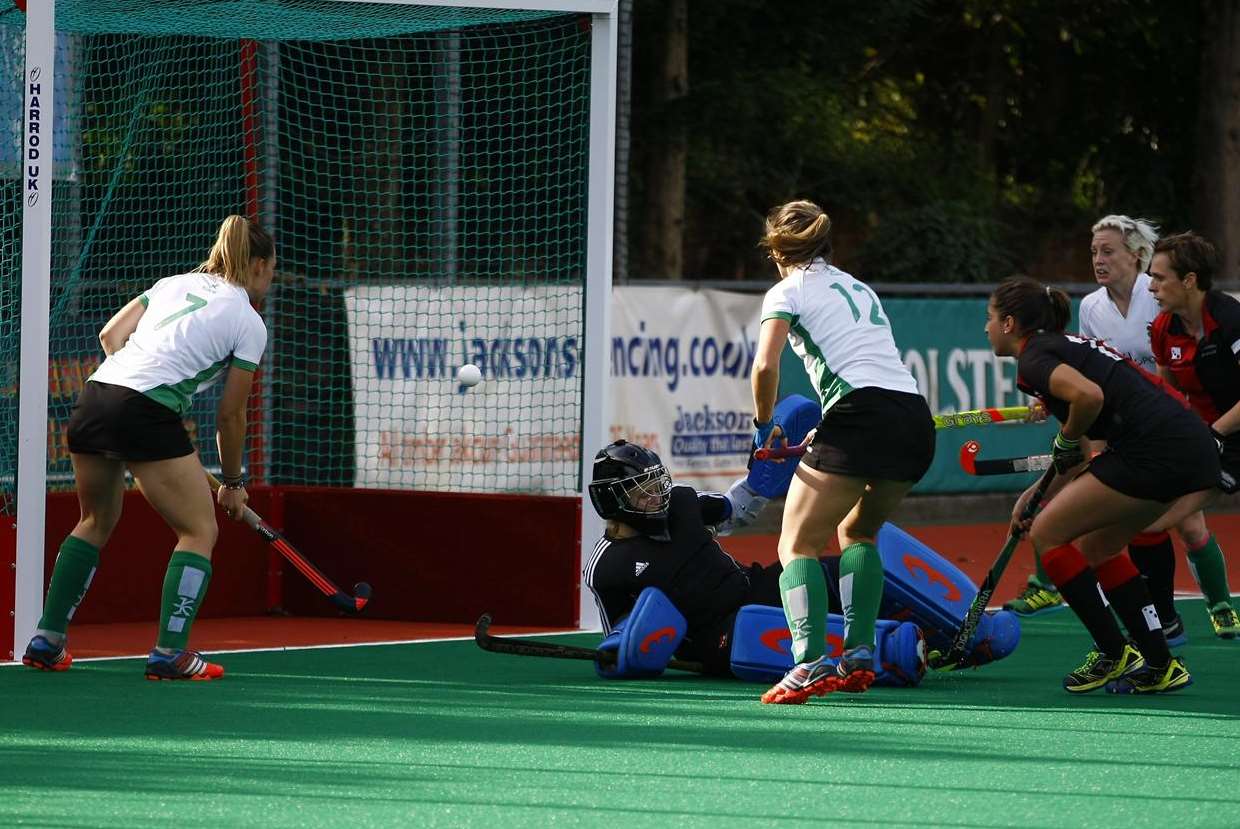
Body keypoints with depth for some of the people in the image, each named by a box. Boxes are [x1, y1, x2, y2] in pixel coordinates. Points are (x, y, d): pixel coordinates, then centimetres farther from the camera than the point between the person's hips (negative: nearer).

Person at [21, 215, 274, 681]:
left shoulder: (175, 284, 22)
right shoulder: (248, 324, 5)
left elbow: (111, 335, 15)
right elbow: (230, 416, 8)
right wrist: (233, 482, 20)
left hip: (93, 398, 7)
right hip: (149, 413, -7)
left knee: (96, 523, 26)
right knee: (199, 531, 7)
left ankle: (46, 642, 24)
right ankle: (170, 652, -2)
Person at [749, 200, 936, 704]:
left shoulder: (789, 291, 7)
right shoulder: (859, 289, 28)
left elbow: (765, 366, -7)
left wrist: (764, 426, 7)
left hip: (862, 416, -7)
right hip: (916, 421, 7)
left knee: (798, 545, -1)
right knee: (857, 532, 27)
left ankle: (809, 664, -21)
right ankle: (859, 654, 15)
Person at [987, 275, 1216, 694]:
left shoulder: (1034, 358, -2)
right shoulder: (1066, 347, 26)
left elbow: (1089, 395, -23)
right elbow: (1081, 456, 32)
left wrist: (1065, 441, -5)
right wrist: (1036, 494, 30)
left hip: (1155, 451, -9)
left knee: (1048, 534, 4)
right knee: (1096, 546, 22)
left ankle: (1114, 654, 4)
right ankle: (1160, 665, 17)